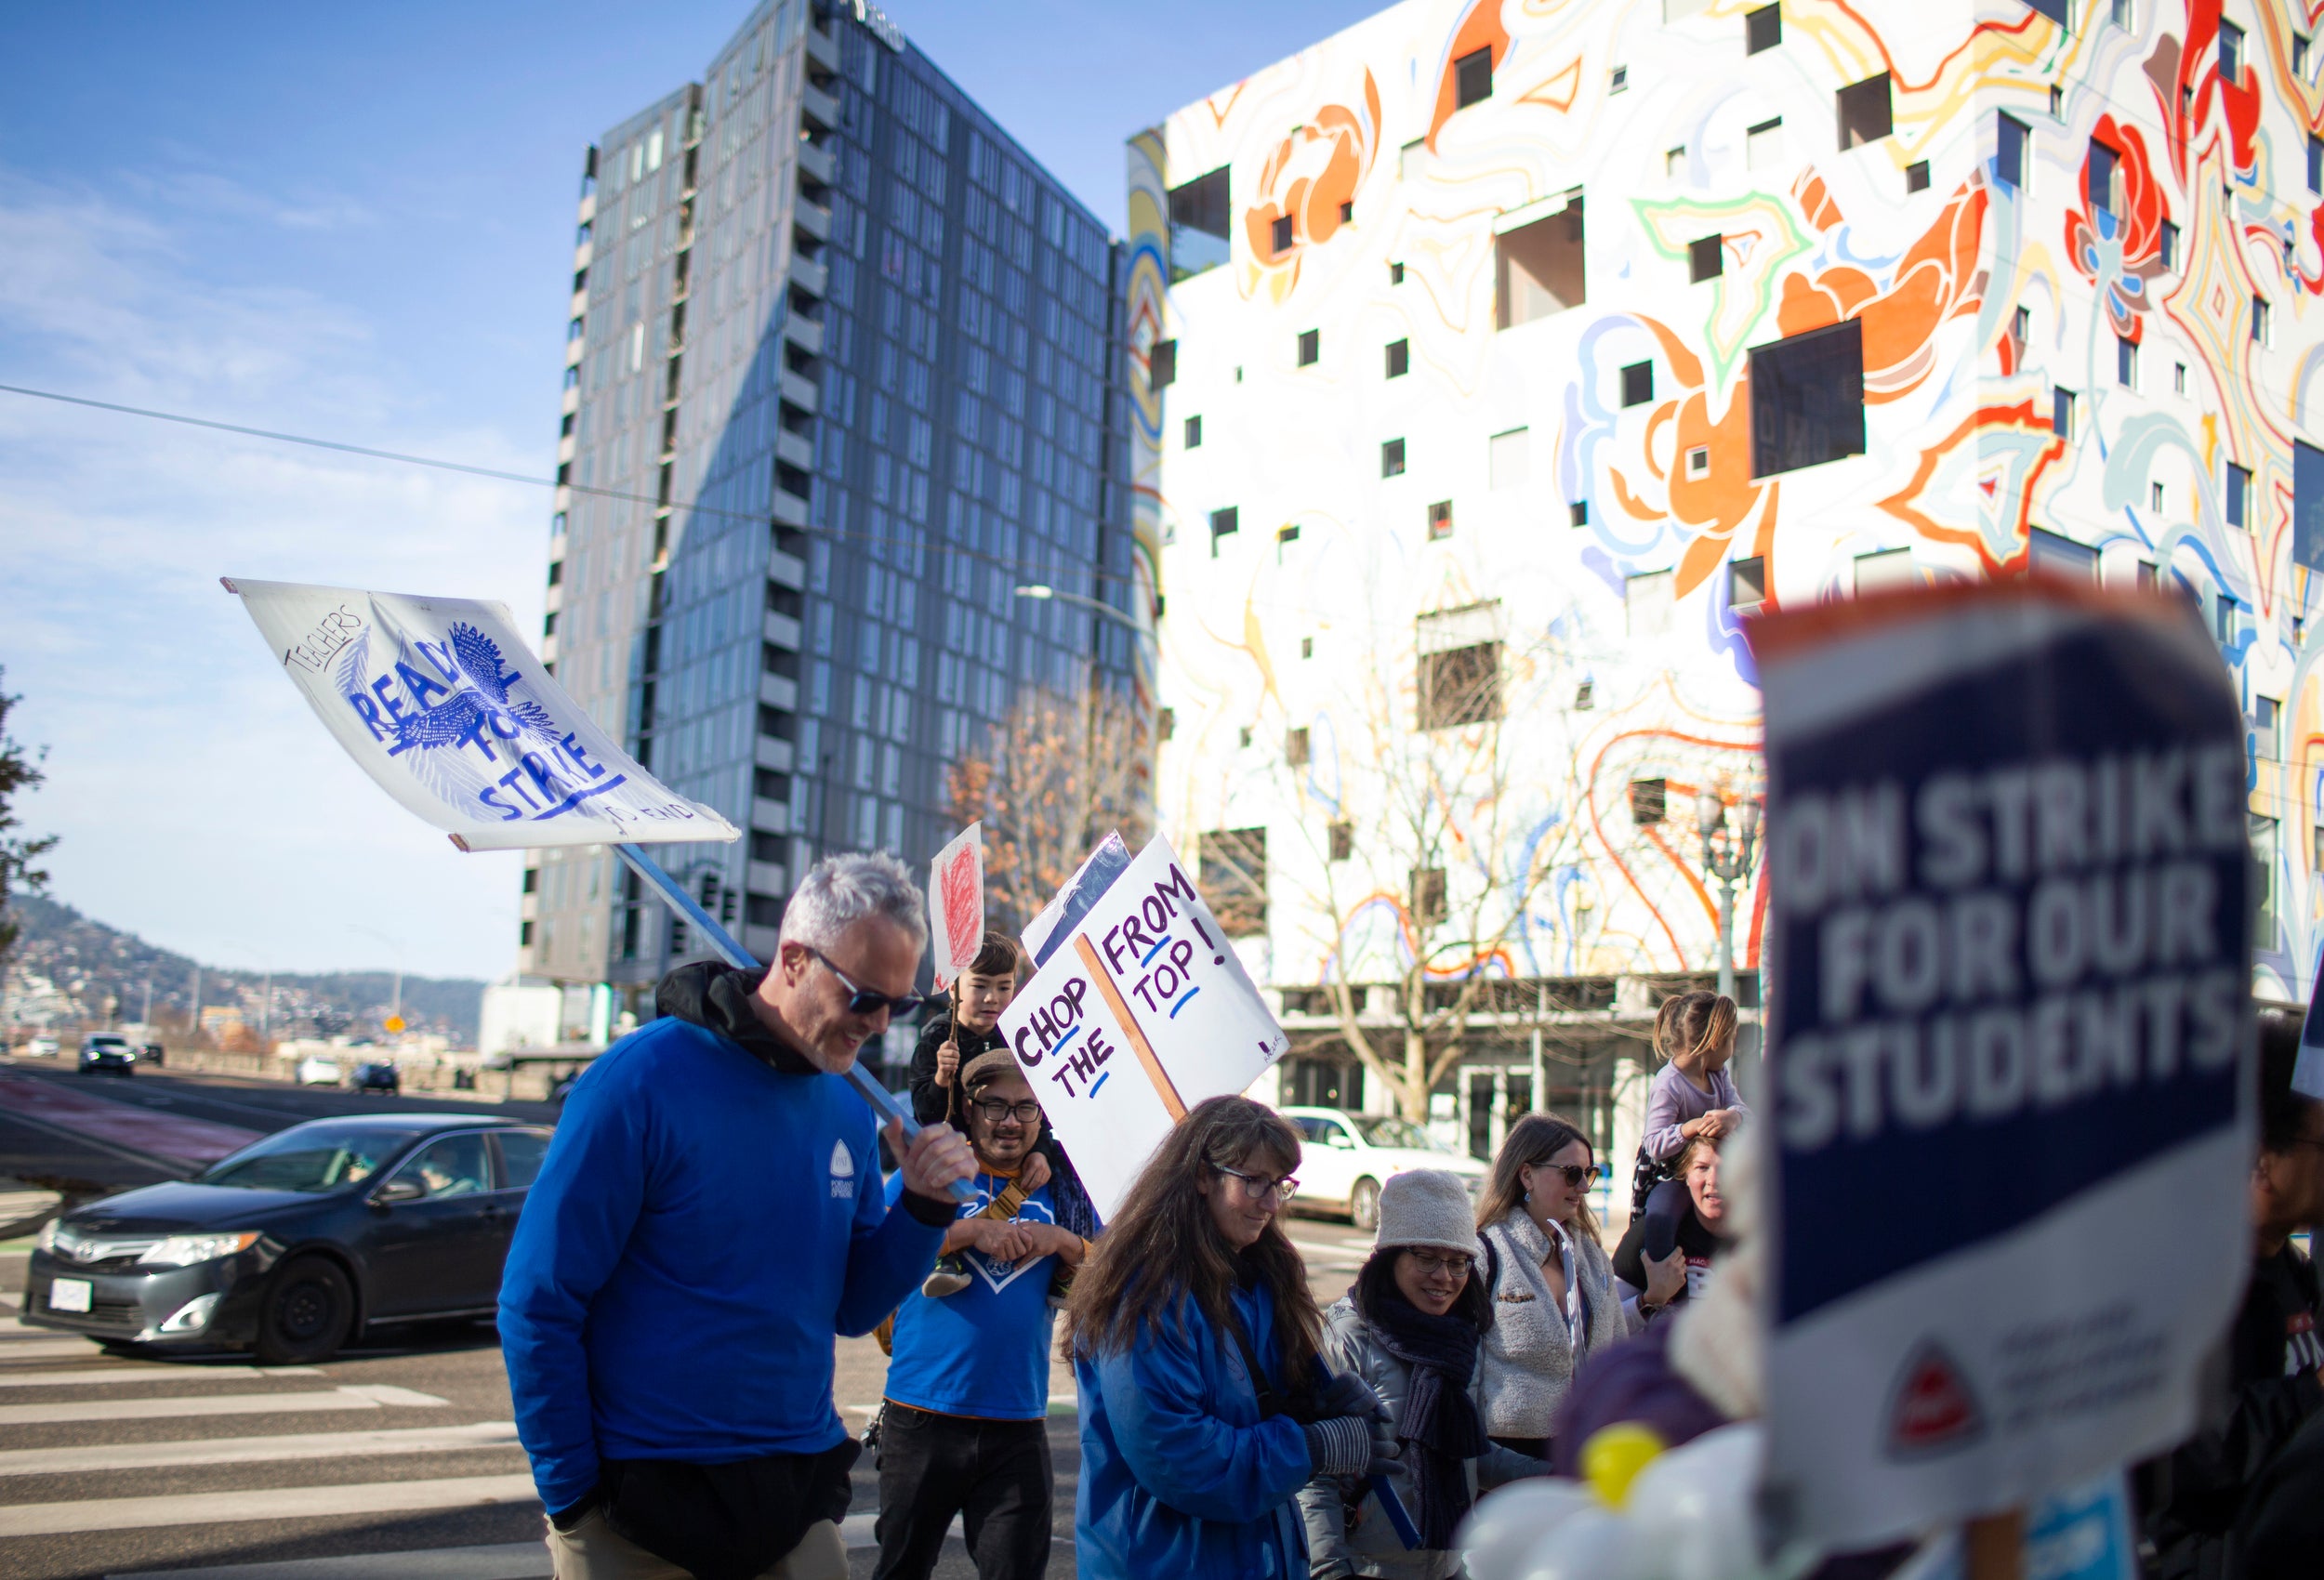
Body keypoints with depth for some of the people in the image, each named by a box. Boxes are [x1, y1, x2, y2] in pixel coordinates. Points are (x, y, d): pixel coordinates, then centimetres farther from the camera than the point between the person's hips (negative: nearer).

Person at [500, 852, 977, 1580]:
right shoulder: (647, 1076, -16)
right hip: (641, 1508, -5)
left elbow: (851, 1309, 8)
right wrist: (572, 1494, -10)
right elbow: (538, 1302, -13)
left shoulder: (849, 1112, 2)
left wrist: (924, 1206, -8)